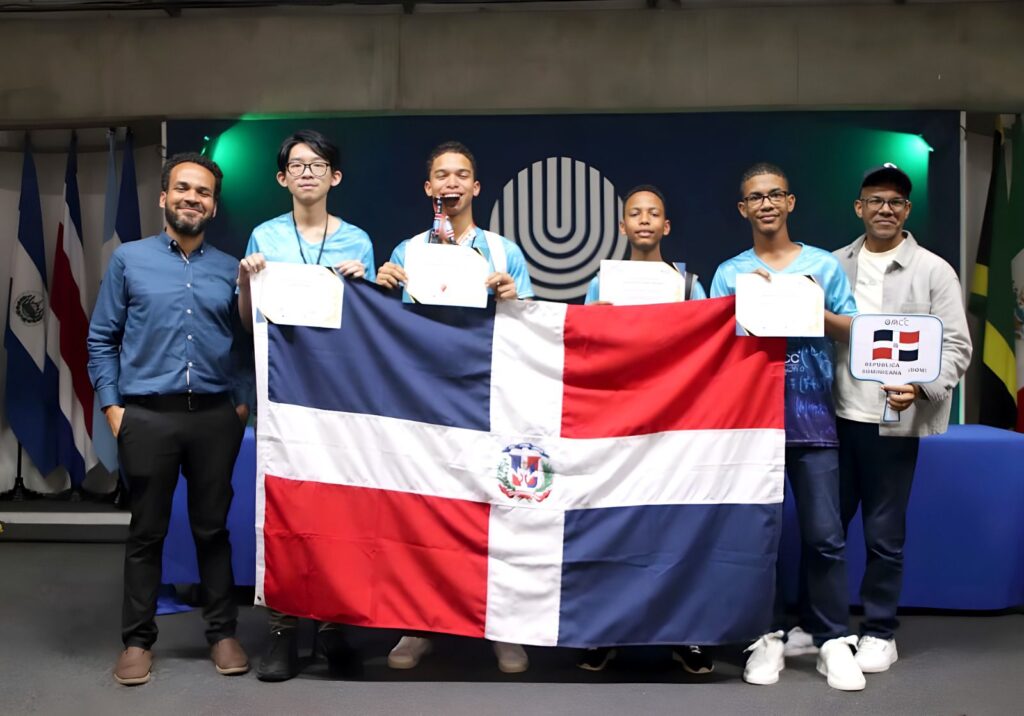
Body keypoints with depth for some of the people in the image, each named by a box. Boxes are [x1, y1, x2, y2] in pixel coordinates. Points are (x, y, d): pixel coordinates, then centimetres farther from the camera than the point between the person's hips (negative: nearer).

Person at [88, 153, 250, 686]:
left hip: (215, 416, 1)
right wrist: (111, 406, -2)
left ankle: (222, 633, 19)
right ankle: (137, 640, 18)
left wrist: (245, 402, 0)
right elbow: (101, 339, 5)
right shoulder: (129, 259, 5)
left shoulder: (232, 269, 8)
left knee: (213, 528, 8)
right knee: (146, 531, 7)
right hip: (147, 416, -1)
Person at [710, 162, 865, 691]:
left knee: (824, 533, -3)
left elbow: (853, 332, 5)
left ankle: (833, 640, 9)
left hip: (811, 413, 0)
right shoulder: (729, 274, 9)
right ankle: (768, 635, 15)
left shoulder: (824, 264, 8)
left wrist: (815, 310, -11)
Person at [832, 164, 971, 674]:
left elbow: (955, 346, -4)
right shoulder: (835, 265, 9)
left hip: (893, 420, -2)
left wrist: (921, 386, -21)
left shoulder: (933, 271, 0)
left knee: (883, 533, 5)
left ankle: (879, 632, 20)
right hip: (835, 415, 3)